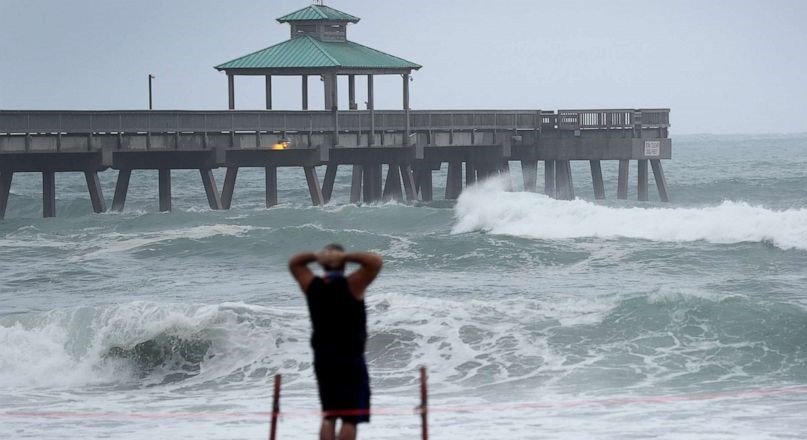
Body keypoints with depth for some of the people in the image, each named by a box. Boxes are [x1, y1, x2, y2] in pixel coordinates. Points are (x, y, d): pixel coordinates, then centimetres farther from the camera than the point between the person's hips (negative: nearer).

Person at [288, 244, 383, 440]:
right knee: (351, 417, -5)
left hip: (323, 360, 5)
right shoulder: (351, 285, -11)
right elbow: (376, 262, -18)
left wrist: (315, 256, 1)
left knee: (328, 416, 13)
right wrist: (345, 257, -16)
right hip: (350, 360, -5)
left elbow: (293, 263, 19)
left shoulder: (312, 285, 3)